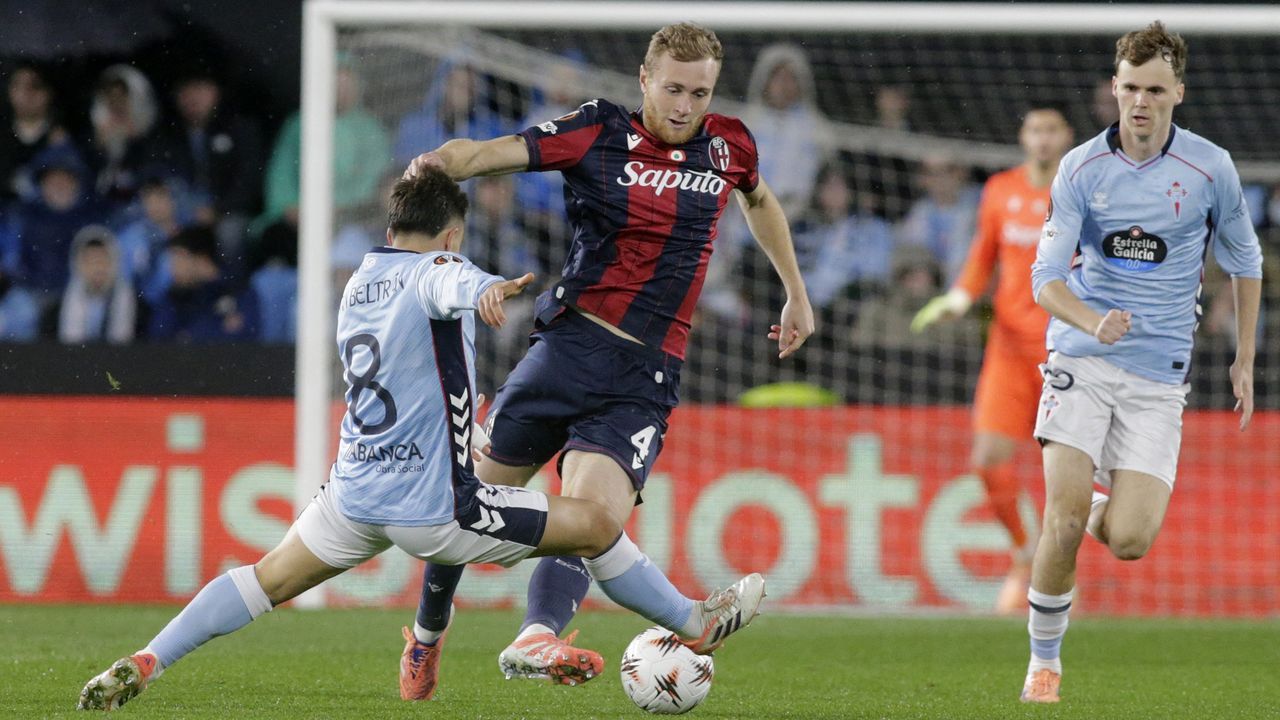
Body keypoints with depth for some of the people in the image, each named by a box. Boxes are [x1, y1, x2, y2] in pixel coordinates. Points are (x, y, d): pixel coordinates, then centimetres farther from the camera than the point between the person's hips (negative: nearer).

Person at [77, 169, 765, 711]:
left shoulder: (358, 282, 14)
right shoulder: (429, 271, -11)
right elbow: (446, 280, -37)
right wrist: (482, 287, -59)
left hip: (353, 495, 7)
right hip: (432, 507, -7)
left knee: (269, 579, 19)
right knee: (596, 526, 4)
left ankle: (144, 663, 4)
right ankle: (696, 626, 16)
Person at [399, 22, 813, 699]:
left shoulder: (727, 144, 9)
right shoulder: (600, 131, -1)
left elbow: (759, 199, 32)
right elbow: (495, 153, -10)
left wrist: (797, 294, 36)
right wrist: (438, 162, -32)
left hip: (643, 380, 1)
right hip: (568, 346, -1)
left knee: (591, 520, -22)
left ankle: (536, 639, -45)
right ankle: (426, 635, 32)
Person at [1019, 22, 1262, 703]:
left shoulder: (1210, 168, -2)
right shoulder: (1081, 167, -3)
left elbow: (1245, 261, 13)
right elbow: (1047, 276, -8)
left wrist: (1245, 359, 13)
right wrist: (1093, 322, -29)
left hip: (1158, 372, 0)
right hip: (1082, 360, 0)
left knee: (1128, 541, -11)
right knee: (1064, 517, -15)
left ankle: (1113, 507, 27)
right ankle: (1044, 660, 4)